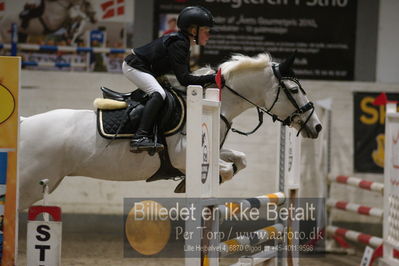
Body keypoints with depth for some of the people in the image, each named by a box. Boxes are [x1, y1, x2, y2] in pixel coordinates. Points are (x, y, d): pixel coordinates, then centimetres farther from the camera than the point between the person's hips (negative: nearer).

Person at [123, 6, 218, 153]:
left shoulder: (182, 42, 8)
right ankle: (140, 137, -37)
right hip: (134, 67, -11)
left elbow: (184, 75, 12)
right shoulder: (178, 44, -23)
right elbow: (184, 79, -27)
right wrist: (211, 79, -28)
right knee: (158, 94, -26)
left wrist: (208, 79, 3)